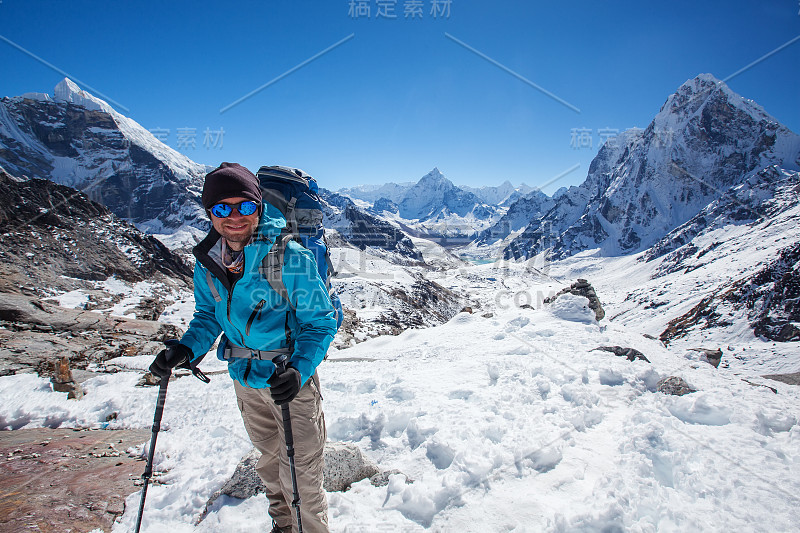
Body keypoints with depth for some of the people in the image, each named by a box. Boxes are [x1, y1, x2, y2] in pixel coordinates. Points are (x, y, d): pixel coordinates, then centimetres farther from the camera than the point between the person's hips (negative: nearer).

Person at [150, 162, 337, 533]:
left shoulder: (291, 259, -24)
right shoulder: (207, 261, -6)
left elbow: (320, 323, -17)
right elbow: (208, 315, 8)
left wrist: (299, 369, -32)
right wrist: (188, 349, -11)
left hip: (290, 378, -6)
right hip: (244, 378, 6)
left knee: (299, 474, 4)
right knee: (268, 460, 26)